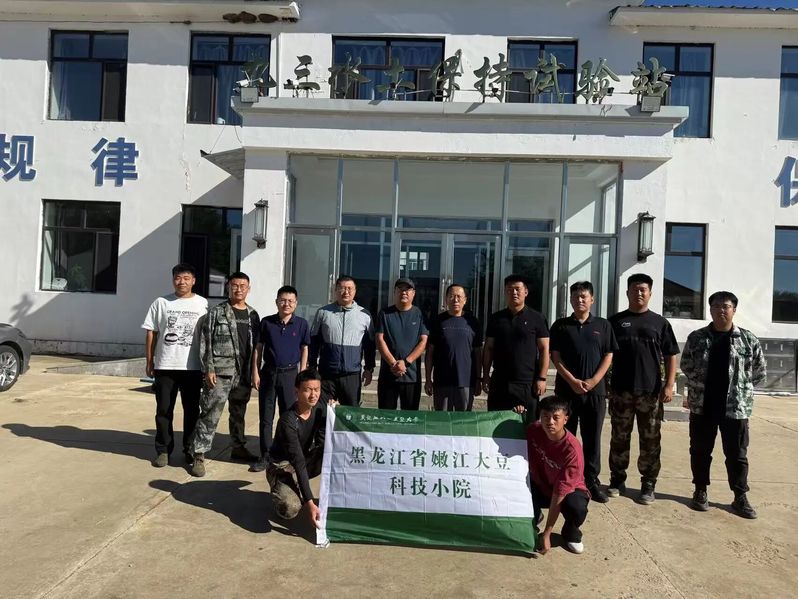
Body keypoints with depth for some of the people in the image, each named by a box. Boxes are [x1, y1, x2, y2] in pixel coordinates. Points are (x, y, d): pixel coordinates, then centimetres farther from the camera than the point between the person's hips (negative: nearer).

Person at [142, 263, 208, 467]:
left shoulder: (203, 304, 2)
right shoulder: (161, 303, 4)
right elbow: (151, 333, 6)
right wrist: (149, 362, 3)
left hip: (193, 367, 0)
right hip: (165, 366, 1)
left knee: (192, 410, 8)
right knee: (164, 410, 7)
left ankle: (190, 449, 21)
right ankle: (163, 450, 19)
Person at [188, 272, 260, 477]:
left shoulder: (253, 315, 11)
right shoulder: (216, 312, -1)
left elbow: (256, 345, 13)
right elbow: (206, 342, -5)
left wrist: (254, 372, 8)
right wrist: (209, 369, -11)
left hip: (244, 374, 5)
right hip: (220, 373, -4)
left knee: (239, 413, 17)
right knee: (210, 414, -5)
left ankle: (238, 447, 31)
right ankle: (199, 455, 3)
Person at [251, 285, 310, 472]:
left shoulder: (302, 324, -2)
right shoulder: (266, 322, -1)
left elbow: (304, 349, 4)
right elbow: (258, 348, 5)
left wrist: (301, 375, 0)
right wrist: (255, 373, 0)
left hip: (290, 374, -1)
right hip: (268, 373, 1)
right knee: (265, 417, 7)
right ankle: (265, 456, 17)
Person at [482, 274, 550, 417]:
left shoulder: (536, 318, 2)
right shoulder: (495, 318, 9)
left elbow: (544, 349, 1)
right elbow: (488, 349, 11)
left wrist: (542, 378, -6)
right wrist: (485, 376, 4)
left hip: (527, 384, -2)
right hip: (499, 383, 3)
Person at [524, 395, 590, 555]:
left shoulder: (572, 450, -31)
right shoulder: (534, 430, -18)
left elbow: (559, 494, -29)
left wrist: (546, 534, -26)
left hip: (568, 490, -3)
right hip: (540, 485, 3)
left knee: (577, 508, -36)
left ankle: (570, 533, 3)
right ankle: (534, 518, 8)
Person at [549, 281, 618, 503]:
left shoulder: (603, 325, 8)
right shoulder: (560, 325, 5)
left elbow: (608, 356, 4)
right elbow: (555, 357, 0)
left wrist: (593, 381, -8)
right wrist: (573, 381, -11)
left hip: (595, 390, 1)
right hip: (566, 389, -1)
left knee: (592, 438, 6)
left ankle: (592, 481, 15)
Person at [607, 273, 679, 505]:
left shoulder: (660, 322, 7)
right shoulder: (615, 321, 7)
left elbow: (671, 356, 7)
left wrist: (669, 385, -3)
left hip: (651, 391, 0)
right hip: (620, 391, 0)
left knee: (650, 441, 5)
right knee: (619, 439, 8)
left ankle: (648, 485, 16)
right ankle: (617, 481, 20)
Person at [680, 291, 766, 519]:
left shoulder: (749, 340, -1)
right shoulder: (696, 337, 1)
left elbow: (759, 373, 7)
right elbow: (686, 366, 11)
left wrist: (739, 388, 6)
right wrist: (703, 386, 6)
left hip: (736, 407, -1)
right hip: (702, 406, 1)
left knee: (737, 455, 8)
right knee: (700, 452, 10)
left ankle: (740, 498, 21)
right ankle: (700, 492, 24)